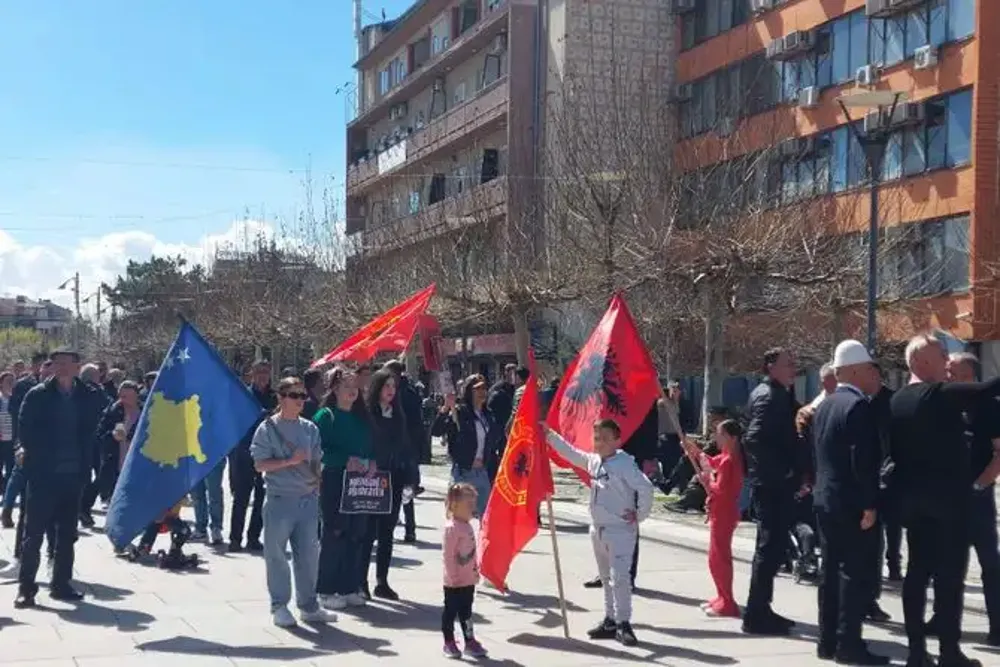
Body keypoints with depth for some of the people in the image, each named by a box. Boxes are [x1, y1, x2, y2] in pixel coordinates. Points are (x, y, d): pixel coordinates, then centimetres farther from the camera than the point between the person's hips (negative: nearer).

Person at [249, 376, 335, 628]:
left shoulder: (310, 428, 9)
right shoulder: (268, 428, -4)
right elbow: (260, 465, -8)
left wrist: (317, 488, 4)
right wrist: (290, 461, -16)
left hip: (307, 499, 4)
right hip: (279, 500, -4)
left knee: (309, 553, 8)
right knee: (276, 555, 3)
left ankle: (309, 606, 18)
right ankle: (279, 607, 14)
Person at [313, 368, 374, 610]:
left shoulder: (362, 417, 15)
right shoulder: (326, 416, -3)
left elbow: (372, 447, 18)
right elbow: (319, 450, -11)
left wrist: (371, 463, -2)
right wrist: (346, 460, -18)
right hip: (335, 483, -6)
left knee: (357, 535, 6)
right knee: (334, 535, -3)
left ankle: (350, 588, 16)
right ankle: (327, 590, 6)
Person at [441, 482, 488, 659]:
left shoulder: (467, 526, 7)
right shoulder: (451, 527, -20)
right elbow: (447, 555, -20)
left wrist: (475, 569, 15)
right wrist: (453, 576, -19)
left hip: (469, 580, 8)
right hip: (454, 582, -8)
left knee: (466, 612, 17)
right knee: (450, 611, 6)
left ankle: (470, 642, 25)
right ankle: (449, 643, 17)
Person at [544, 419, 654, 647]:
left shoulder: (625, 464, -18)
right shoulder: (593, 461, 6)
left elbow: (645, 488, -27)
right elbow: (570, 453, 20)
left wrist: (640, 515, -18)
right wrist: (550, 435, 16)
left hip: (620, 530, -8)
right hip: (598, 529, 8)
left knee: (619, 577, -13)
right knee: (606, 577, 15)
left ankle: (623, 624, -7)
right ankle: (610, 621, 24)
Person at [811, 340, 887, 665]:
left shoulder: (825, 405, 13)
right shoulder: (859, 406, -16)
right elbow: (864, 460, -21)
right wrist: (869, 504, -19)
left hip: (826, 499, 9)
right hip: (852, 503, -9)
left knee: (832, 570, 12)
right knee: (857, 572, -4)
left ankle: (827, 640, 16)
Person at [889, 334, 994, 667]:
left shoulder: (896, 400, 8)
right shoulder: (942, 394, -13)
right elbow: (988, 389, -21)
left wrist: (903, 490, 15)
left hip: (913, 499, 7)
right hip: (947, 497, -7)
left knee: (917, 571, 8)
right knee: (949, 575, -3)